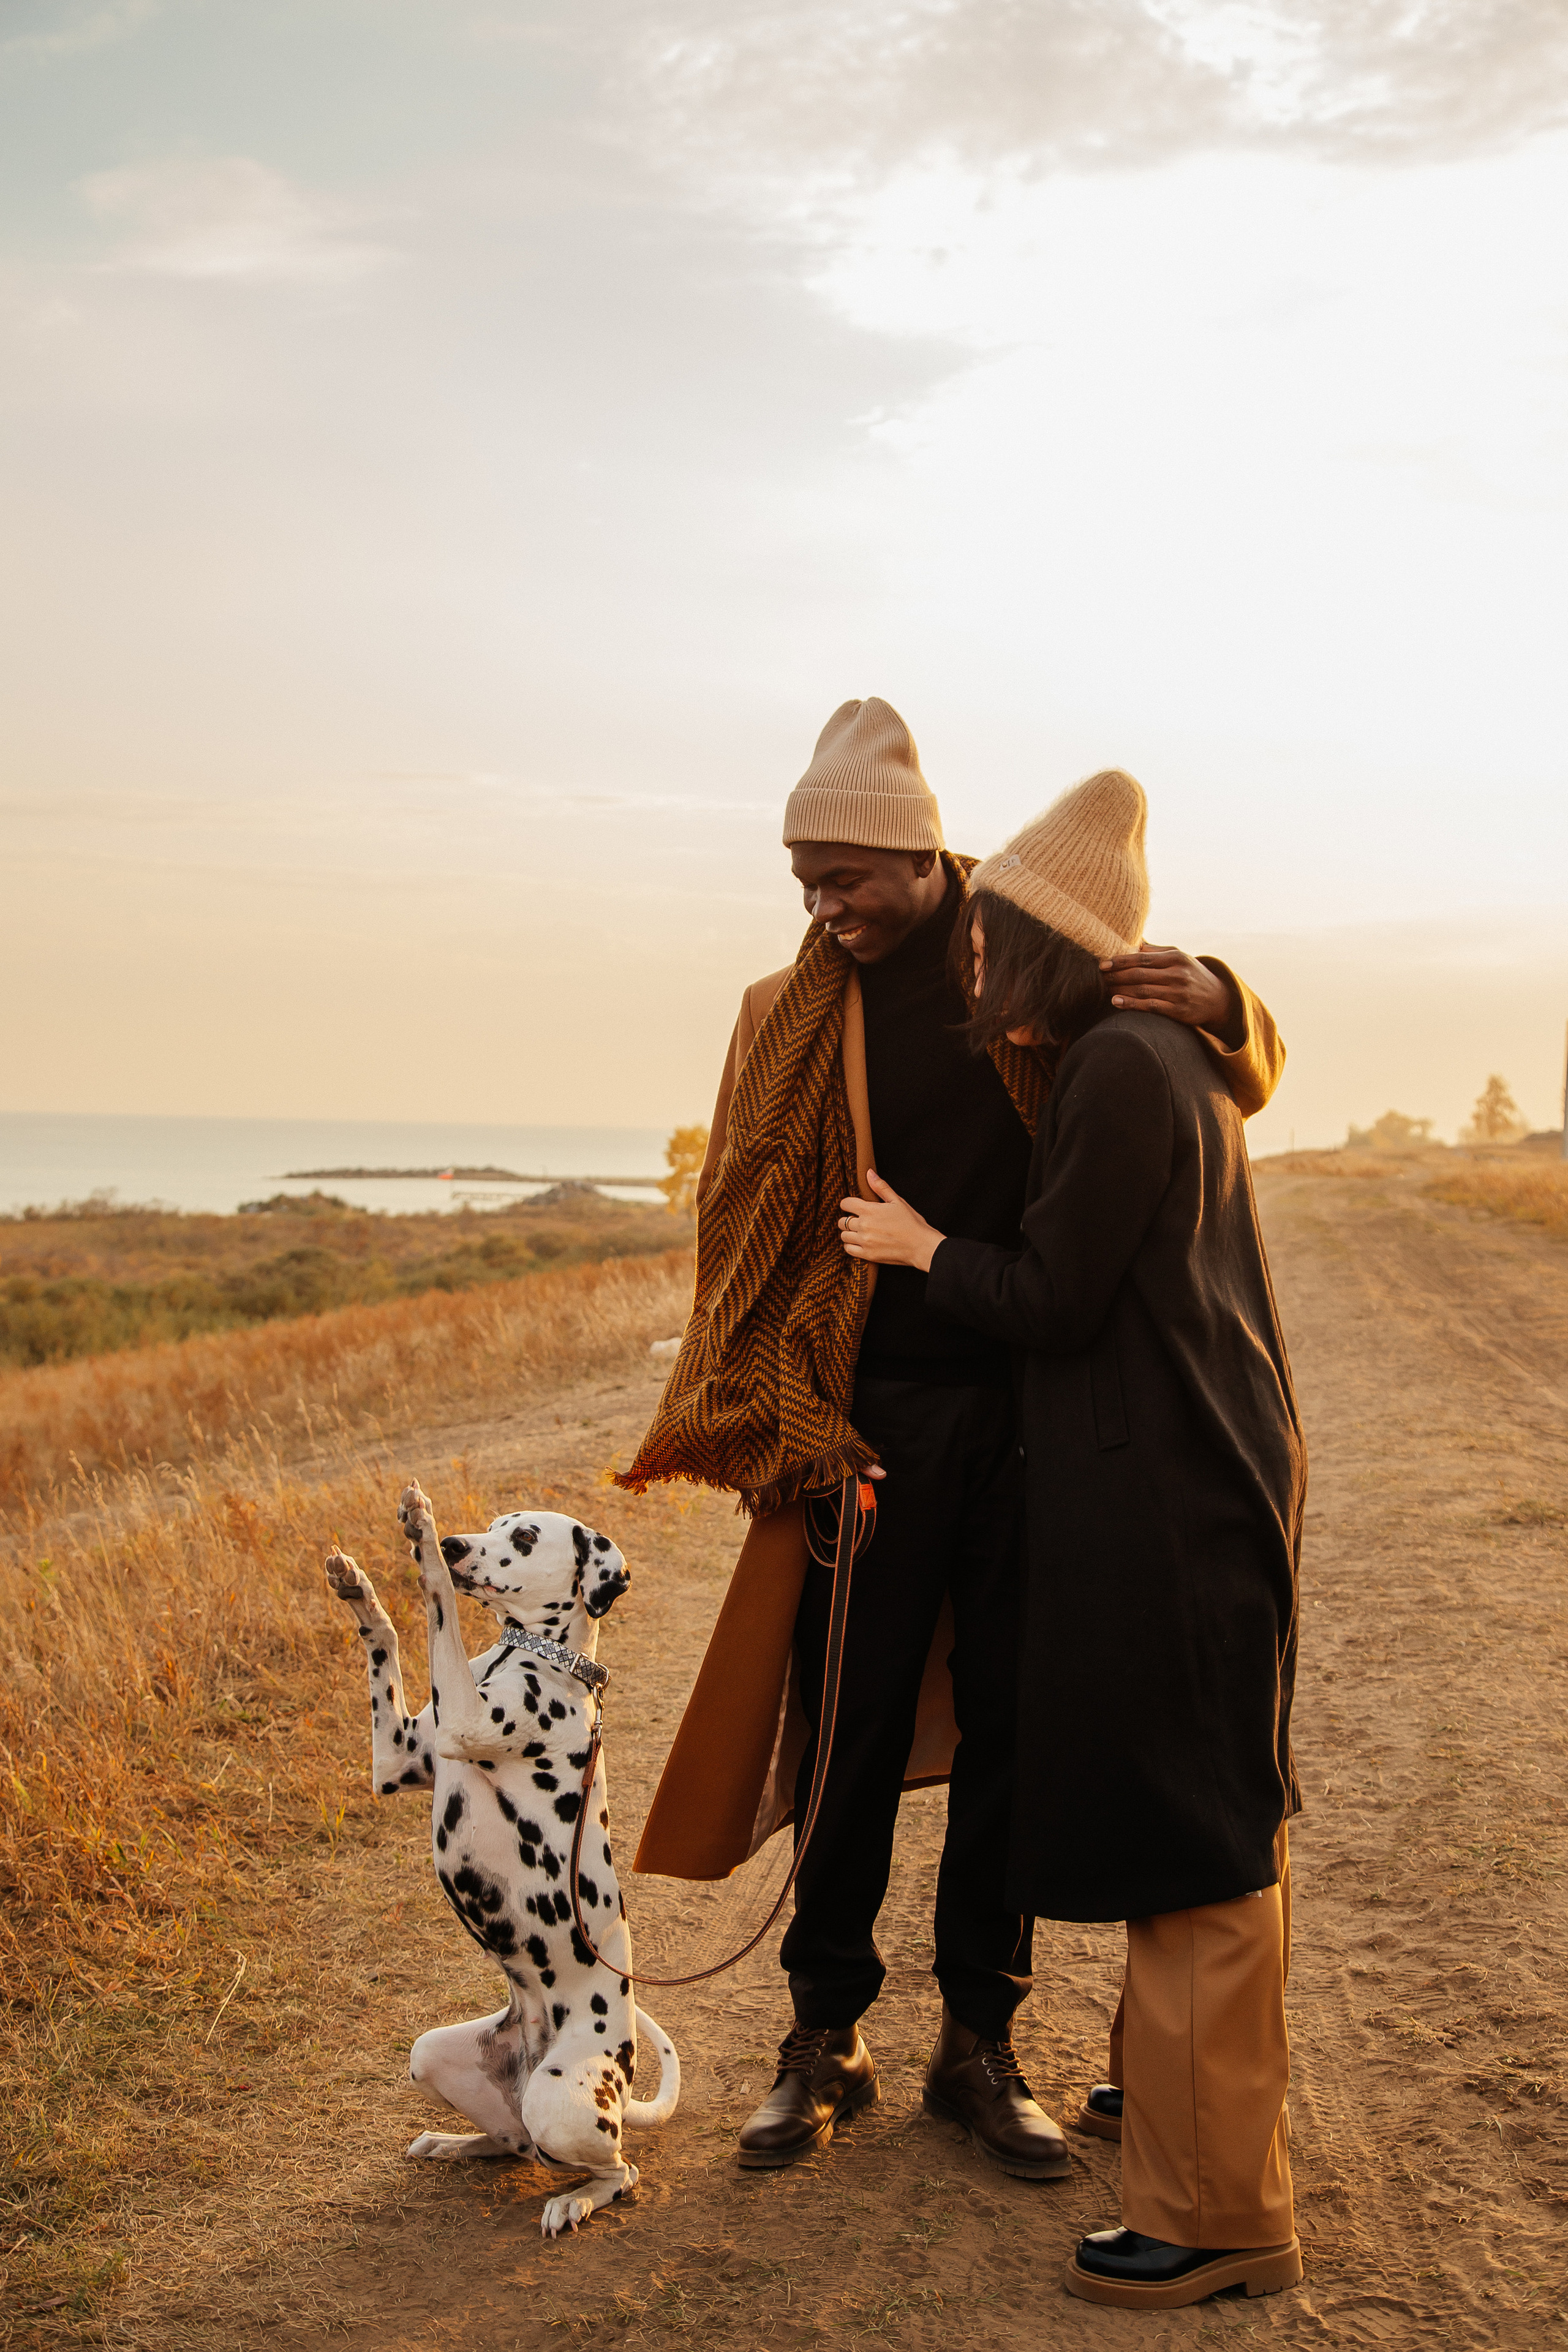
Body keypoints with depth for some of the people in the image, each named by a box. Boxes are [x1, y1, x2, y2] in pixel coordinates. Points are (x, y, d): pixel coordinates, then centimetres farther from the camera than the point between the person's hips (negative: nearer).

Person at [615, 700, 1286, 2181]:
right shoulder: (789, 1020, 4)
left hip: (1037, 1414, 1)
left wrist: (1218, 1005, -12)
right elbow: (747, 1232, 3)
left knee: (1011, 1723, 8)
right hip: (874, 1423, 0)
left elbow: (1243, 1080, 12)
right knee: (853, 1727, 4)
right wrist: (786, 1425, -6)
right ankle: (825, 2039, 21)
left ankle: (979, 2043, 22)